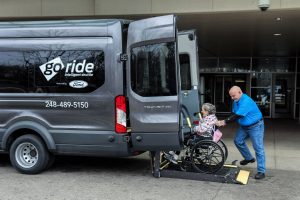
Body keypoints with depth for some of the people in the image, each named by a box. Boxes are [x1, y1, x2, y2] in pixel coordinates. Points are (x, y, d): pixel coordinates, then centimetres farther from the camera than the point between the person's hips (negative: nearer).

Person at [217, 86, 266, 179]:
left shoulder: (246, 101, -29)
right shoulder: (236, 101, 1)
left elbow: (237, 116, -32)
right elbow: (233, 114, 4)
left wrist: (225, 122, -30)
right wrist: (224, 121, -13)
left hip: (255, 126, -9)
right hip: (244, 126, 9)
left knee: (258, 148, -8)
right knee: (238, 141, 14)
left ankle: (261, 171, -6)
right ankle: (249, 158, 34)